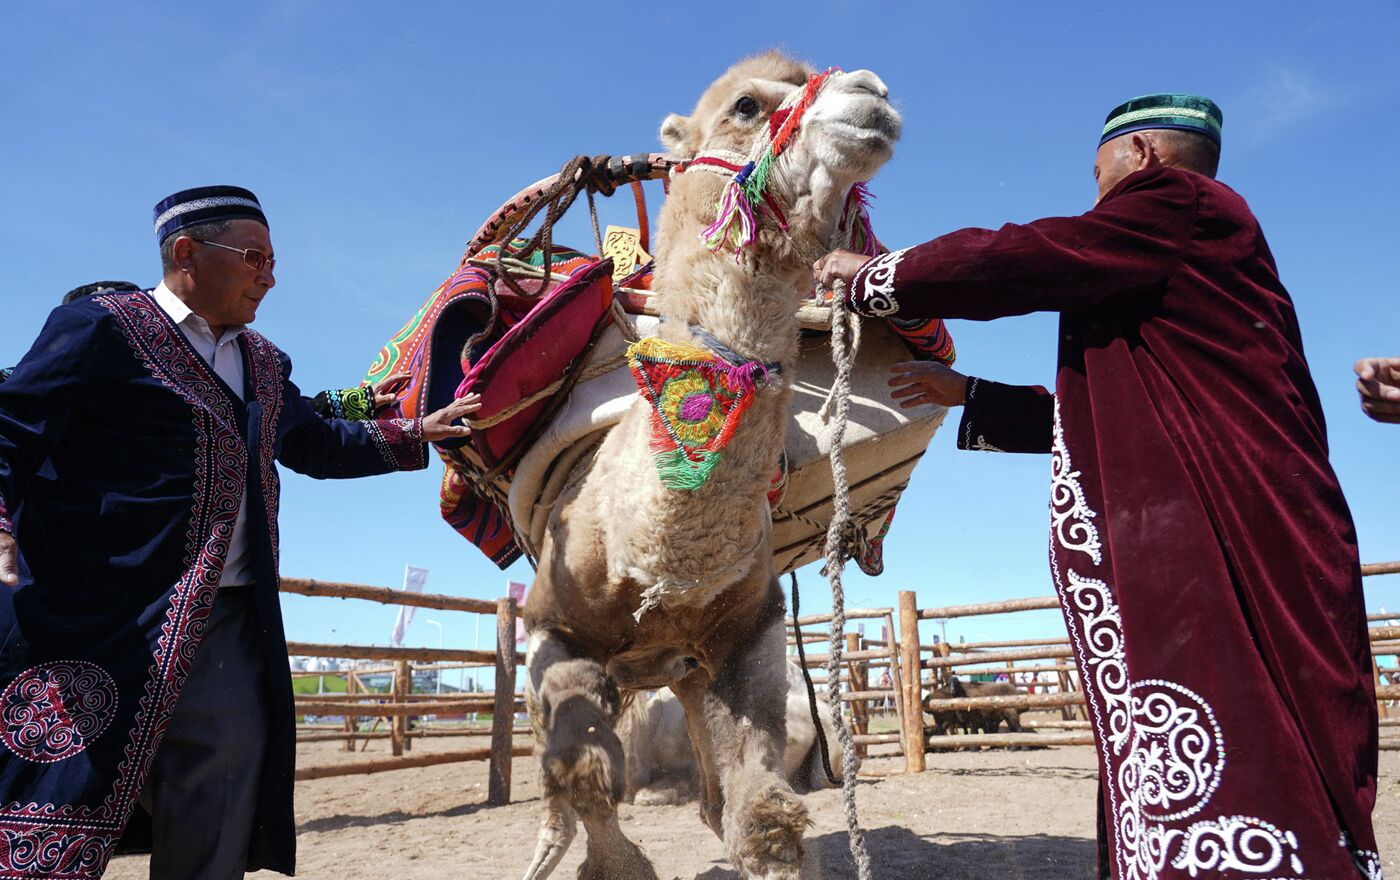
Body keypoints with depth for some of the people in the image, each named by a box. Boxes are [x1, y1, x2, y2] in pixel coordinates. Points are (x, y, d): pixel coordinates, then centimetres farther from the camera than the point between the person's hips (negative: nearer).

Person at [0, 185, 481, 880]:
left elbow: (311, 444, 29)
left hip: (233, 629, 7)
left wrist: (416, 433, 23)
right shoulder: (101, 326, -2)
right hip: (107, 621, -6)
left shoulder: (264, 363, 20)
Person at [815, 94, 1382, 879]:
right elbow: (1100, 419, 30)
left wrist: (868, 280, 9)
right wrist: (967, 395, 34)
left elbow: (1003, 263, -7)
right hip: (1191, 554, 10)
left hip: (1220, 561, -10)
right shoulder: (1176, 259, 27)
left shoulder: (1177, 204, -2)